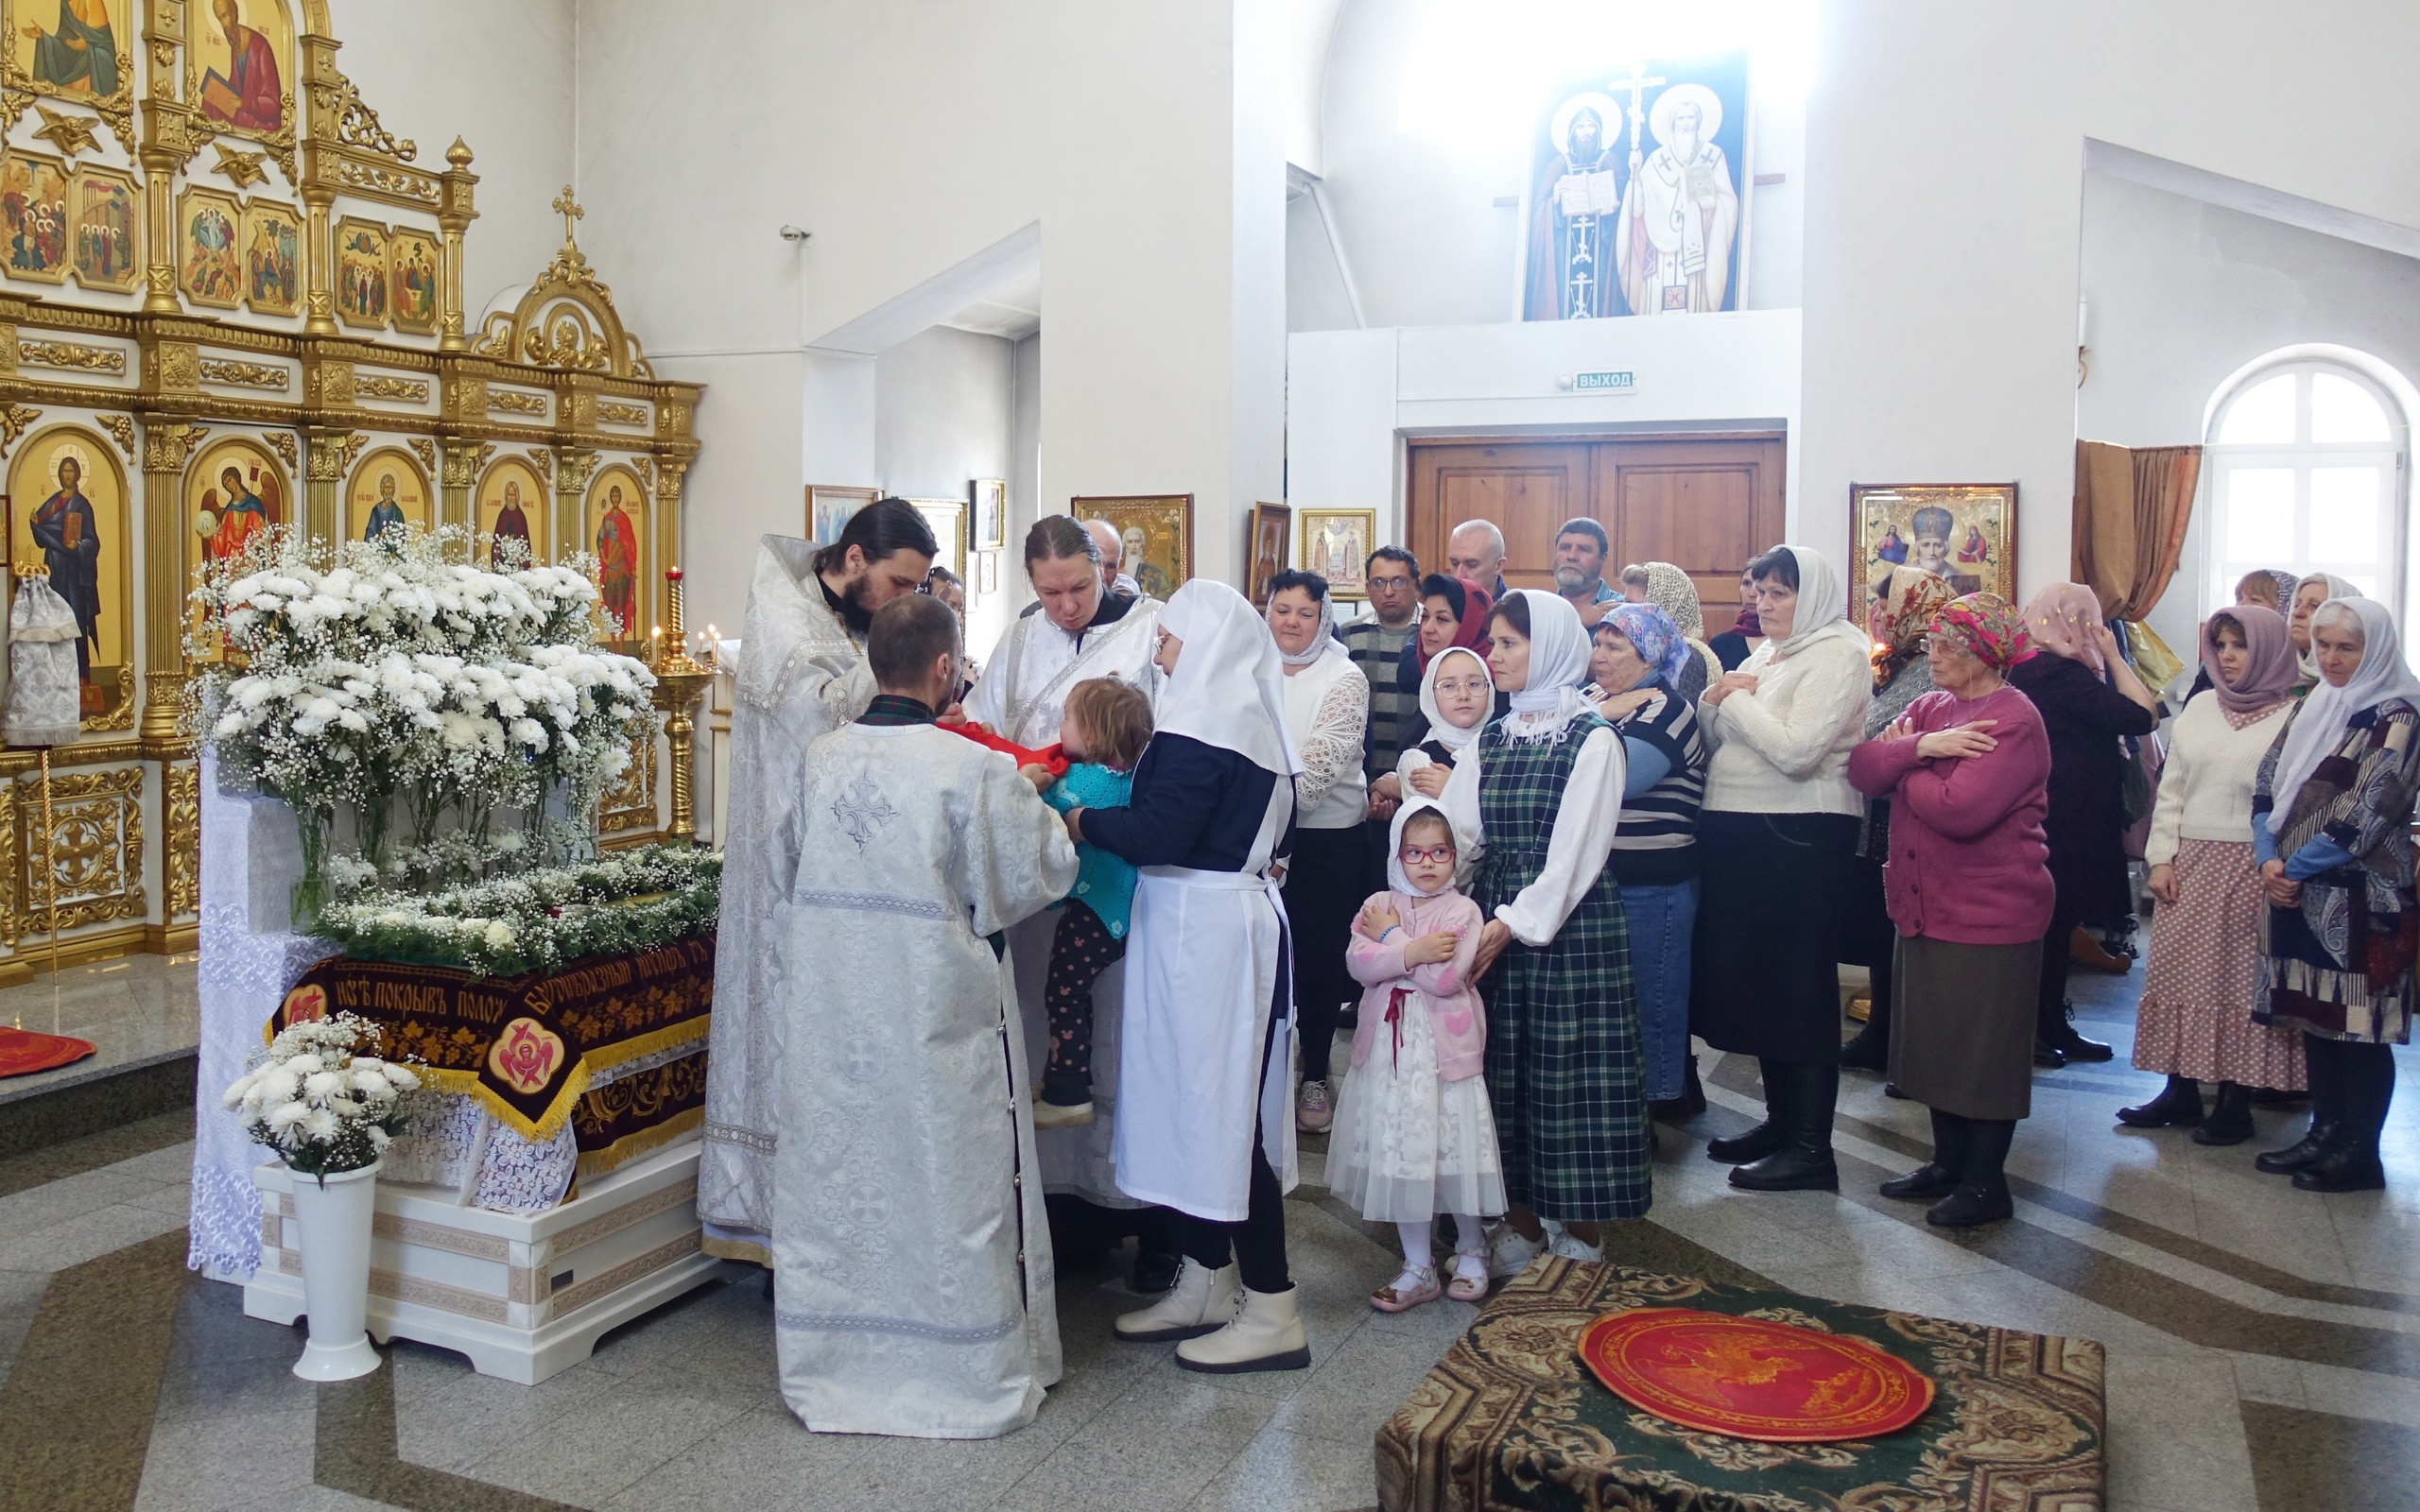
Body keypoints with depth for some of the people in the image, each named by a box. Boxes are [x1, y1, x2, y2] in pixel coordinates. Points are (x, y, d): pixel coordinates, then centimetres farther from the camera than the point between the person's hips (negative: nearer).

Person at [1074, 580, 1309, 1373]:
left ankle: (1271, 1312, 5)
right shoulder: (1255, 719, 13)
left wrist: (1083, 819, -7)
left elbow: (1156, 836, -22)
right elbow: (1278, 835, 19)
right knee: (1199, 1103, 15)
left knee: (1215, 1106, -3)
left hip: (1203, 928, -10)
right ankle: (1208, 1285, 25)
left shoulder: (1203, 722, -15)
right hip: (1237, 912, 10)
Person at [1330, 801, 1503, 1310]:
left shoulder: (1462, 910, -5)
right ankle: (1419, 1268, 20)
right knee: (1400, 1152, 7)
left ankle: (1471, 1251, 29)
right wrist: (1414, 950, -21)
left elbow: (1446, 977, -18)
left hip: (1445, 1048, -3)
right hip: (1390, 1047, 3)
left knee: (1454, 1149, 4)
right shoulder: (1378, 905, 6)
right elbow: (1358, 963, -9)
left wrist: (1390, 937, -10)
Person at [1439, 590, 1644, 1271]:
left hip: (1569, 922, -6)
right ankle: (1522, 1224, 22)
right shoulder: (1491, 739, 12)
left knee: (1571, 1070, 0)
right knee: (1505, 1069, 9)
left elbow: (1576, 850, -13)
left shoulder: (1592, 738, -6)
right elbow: (1451, 831, 3)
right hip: (1496, 921, 6)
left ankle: (1582, 1236, 14)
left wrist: (1515, 923, -18)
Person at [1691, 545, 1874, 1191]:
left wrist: (1738, 700, -12)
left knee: (1800, 984, -3)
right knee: (1755, 977, 13)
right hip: (1740, 831, 9)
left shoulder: (1836, 654, -10)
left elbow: (1796, 750, -23)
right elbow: (1713, 740, 15)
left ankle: (1811, 1147, 5)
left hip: (1799, 837, -9)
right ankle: (1781, 1119, 26)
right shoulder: (1765, 655, 16)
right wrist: (1714, 702, -4)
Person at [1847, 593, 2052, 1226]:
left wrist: (1903, 764, -10)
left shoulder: (2013, 720, -15)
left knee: (1985, 1048, 4)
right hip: (1926, 904, 8)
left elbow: (1960, 809, -26)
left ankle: (1985, 1181, 17)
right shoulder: (1930, 707, 10)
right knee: (1935, 1039, 16)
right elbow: (1861, 768, -2)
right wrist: (1921, 747, -18)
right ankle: (1948, 1161, 31)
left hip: (1989, 912, -8)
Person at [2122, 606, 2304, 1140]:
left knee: (2241, 980, 1)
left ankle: (2236, 1101, 10)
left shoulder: (2292, 716, -5)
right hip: (2189, 864, 5)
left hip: (2252, 869, -5)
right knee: (2179, 972, 6)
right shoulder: (2200, 708, 11)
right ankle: (2181, 1092, 16)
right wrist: (2161, 859, 5)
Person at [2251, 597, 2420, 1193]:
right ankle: (2326, 1131, 24)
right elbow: (2267, 784, 8)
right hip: (2299, 894, 7)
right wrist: (2269, 859, -7)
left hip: (2360, 898, -7)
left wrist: (2294, 868, -11)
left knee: (2357, 1022, -2)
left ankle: (2360, 1152, 8)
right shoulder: (2311, 709, 13)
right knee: (2313, 1013, 12)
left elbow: (2365, 813, -16)